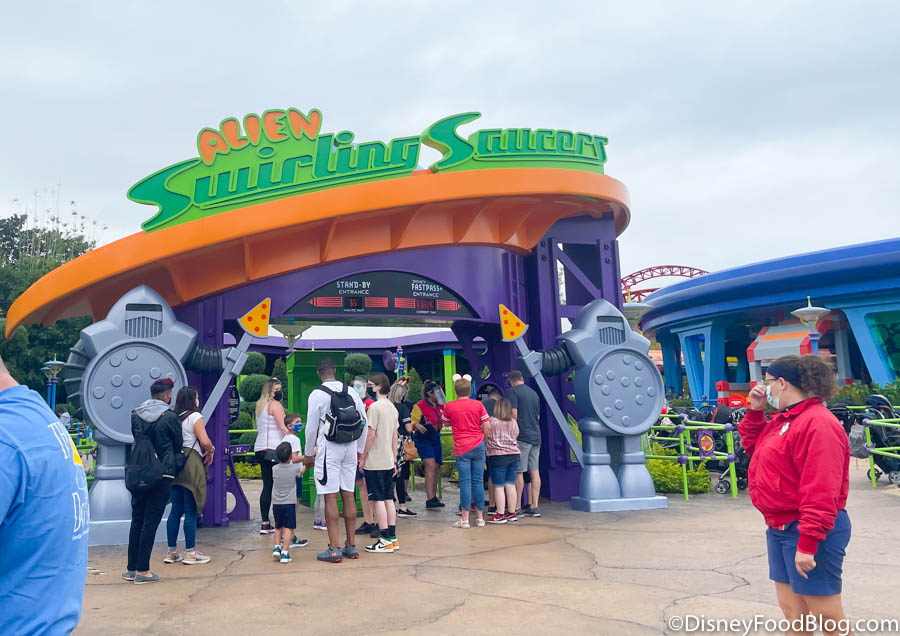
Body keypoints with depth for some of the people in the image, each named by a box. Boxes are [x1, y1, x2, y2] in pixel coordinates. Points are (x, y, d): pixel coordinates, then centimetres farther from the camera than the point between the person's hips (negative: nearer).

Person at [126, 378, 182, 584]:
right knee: (151, 522, 0)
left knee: (137, 520, 14)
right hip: (162, 475, -5)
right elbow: (178, 446, 2)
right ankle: (142, 571, 4)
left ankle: (131, 568, 19)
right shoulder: (170, 417, -9)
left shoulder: (135, 415, 4)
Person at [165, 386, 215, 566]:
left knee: (176, 510, 12)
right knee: (191, 511, 0)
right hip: (191, 464, -6)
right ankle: (190, 553, 4)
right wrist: (211, 451, 3)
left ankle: (171, 552, 18)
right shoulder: (195, 416, -8)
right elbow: (205, 442, -17)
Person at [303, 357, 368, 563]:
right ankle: (351, 546, 17)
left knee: (330, 497, -2)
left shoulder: (317, 395, -6)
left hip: (328, 448, -5)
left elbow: (311, 427, -3)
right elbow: (363, 422, 9)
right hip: (350, 448, 5)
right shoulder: (351, 392, 7)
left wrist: (308, 454, 10)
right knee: (348, 495, 10)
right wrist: (359, 450, 18)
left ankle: (334, 549, 0)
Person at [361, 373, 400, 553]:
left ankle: (385, 540, 0)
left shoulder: (374, 407, -13)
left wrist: (363, 457, -6)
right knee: (388, 499, 11)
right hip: (388, 461, 8)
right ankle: (392, 538, 15)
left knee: (377, 500, -2)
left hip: (375, 462, -8)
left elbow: (371, 435, -15)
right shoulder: (393, 408, 12)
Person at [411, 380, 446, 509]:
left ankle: (434, 497, 24)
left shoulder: (441, 405, 9)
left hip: (436, 438, 7)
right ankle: (429, 500, -21)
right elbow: (412, 421, -13)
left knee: (436, 467, 10)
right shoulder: (420, 406, -11)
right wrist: (417, 425, -32)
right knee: (430, 465, -20)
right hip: (423, 439, -7)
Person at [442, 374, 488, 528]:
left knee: (465, 482, 0)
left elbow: (445, 423, 15)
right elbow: (486, 426, -1)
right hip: (478, 446, 2)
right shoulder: (478, 404, 0)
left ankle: (464, 519, 1)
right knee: (478, 481, 7)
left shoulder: (450, 406, -2)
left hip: (461, 448, -2)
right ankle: (480, 517, 15)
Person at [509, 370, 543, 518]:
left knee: (518, 472, -1)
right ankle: (533, 507, 7)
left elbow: (514, 414, -13)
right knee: (534, 471, 6)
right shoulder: (534, 393, 16)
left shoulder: (513, 391, -5)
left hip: (522, 437, -7)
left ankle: (516, 507, 4)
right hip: (536, 436, 7)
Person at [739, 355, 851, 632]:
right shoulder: (782, 419, 12)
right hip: (780, 528, 10)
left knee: (825, 614, 1)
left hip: (807, 532, -10)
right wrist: (755, 411, 9)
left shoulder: (817, 424, -21)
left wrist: (808, 542, -26)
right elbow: (754, 447, 24)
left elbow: (820, 490, -25)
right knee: (792, 609, 17)